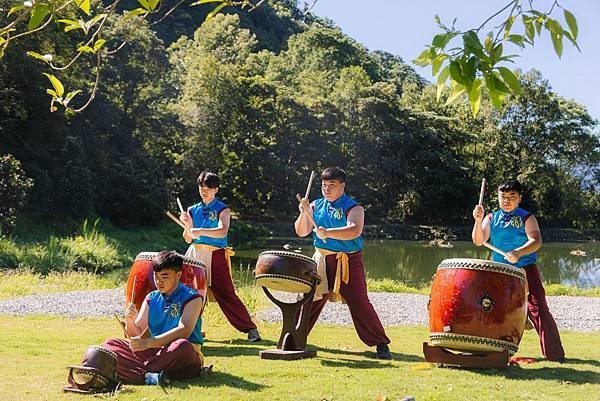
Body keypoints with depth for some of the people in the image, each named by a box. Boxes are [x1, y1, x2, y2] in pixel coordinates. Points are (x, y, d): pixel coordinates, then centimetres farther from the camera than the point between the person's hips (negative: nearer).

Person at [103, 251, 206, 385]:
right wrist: (130, 321, -14)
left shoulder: (192, 298, -3)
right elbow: (137, 335, 11)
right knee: (110, 344, -11)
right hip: (155, 353, 5)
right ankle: (147, 376, -36)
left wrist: (147, 343, -25)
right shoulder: (151, 299, 14)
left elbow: (184, 331, -19)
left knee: (182, 345, -40)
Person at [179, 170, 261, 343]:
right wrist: (187, 225, -7)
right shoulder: (193, 210, 14)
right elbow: (188, 239, 12)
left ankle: (250, 329, -8)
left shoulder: (222, 210, -1)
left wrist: (200, 231, -31)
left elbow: (222, 231, -21)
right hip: (195, 255, 5)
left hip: (216, 257, -5)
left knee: (226, 294, -11)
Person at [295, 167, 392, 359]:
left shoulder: (353, 208, -8)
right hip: (321, 260, 5)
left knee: (359, 303, -8)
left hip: (348, 261, -5)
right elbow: (301, 232, 5)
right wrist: (304, 213, -13)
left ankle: (381, 344, -1)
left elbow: (354, 231, -26)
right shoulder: (316, 206, 8)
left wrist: (328, 233, -37)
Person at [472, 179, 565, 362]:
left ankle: (555, 355, -7)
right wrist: (478, 220, -20)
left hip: (526, 270, -4)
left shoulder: (526, 218, -3)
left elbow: (536, 241, -17)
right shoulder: (491, 219, 8)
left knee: (538, 309, -11)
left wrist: (518, 253, -34)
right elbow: (478, 241, -3)